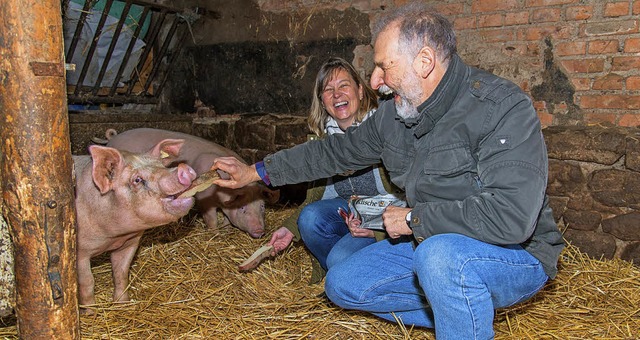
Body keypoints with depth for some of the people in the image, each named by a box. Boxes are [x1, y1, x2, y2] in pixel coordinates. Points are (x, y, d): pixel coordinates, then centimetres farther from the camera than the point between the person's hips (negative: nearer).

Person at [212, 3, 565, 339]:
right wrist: (256, 172, 14)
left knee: (442, 254, -39)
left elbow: (512, 215, -35)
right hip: (430, 247, 8)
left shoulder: (502, 108, -25)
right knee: (341, 285, 6)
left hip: (515, 255, -7)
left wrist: (413, 219, -24)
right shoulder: (395, 113, -1)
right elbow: (338, 150, 13)